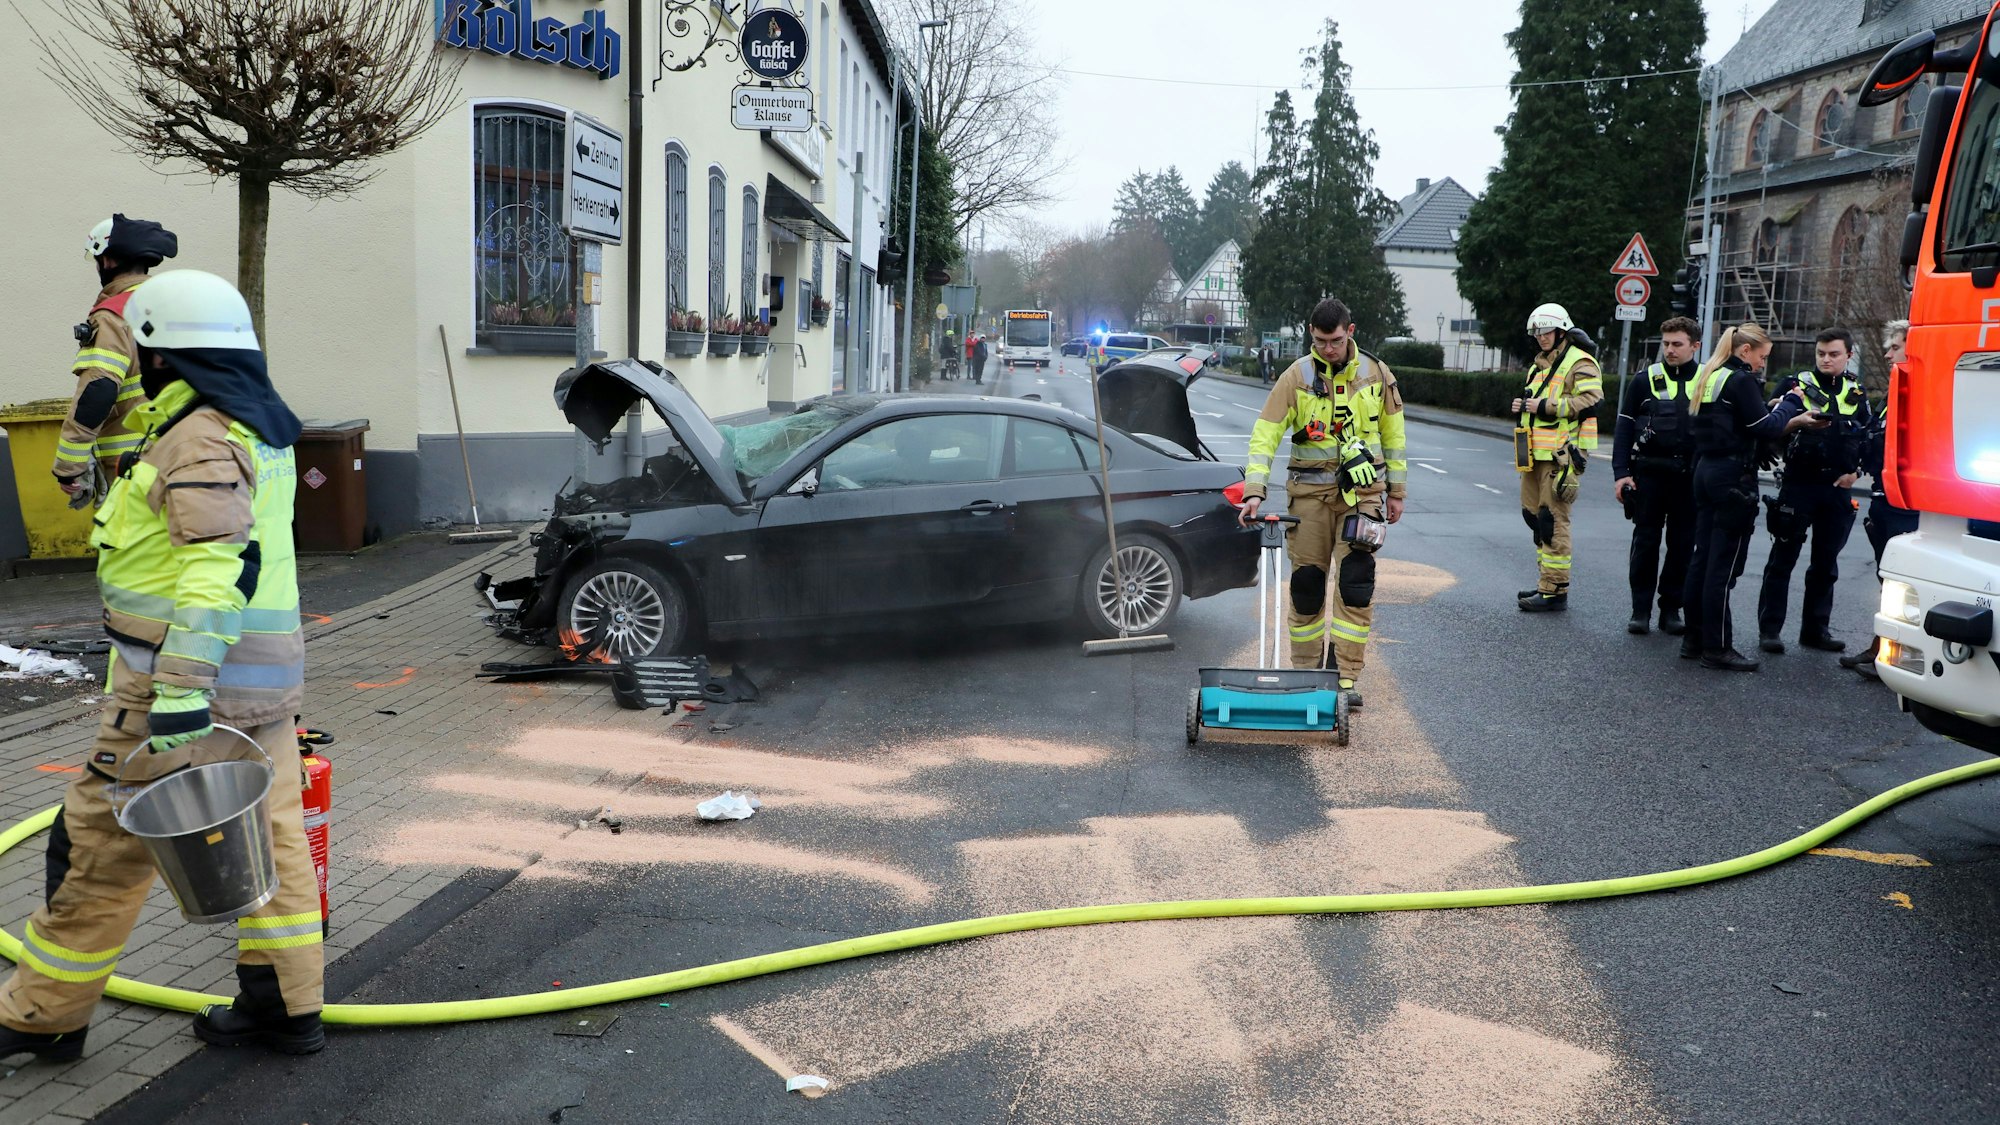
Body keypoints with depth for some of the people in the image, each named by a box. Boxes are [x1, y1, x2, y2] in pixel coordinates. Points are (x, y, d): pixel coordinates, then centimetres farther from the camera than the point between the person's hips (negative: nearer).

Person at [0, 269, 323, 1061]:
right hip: (263, 679, 9)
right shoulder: (257, 426, 14)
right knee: (269, 835, 11)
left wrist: (181, 692, -31)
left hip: (193, 677, -9)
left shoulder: (201, 438, -17)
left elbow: (217, 567, -28)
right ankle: (286, 1008, 17)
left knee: (101, 845, 4)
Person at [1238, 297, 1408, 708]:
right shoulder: (1297, 377, -4)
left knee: (1355, 582, -6)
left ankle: (1345, 677, -2)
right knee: (1306, 581, 3)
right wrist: (1254, 490, -20)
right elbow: (1264, 434, -9)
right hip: (1310, 490, 0)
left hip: (1362, 489, 0)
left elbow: (1393, 434, 12)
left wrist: (1396, 489, 11)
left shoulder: (1375, 374, 2)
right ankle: (1304, 672, 17)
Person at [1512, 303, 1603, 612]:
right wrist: (1524, 405, 16)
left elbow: (1590, 401, -21)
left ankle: (1555, 591, -8)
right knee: (1535, 515, 12)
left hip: (1560, 455, -10)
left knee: (1553, 520, -11)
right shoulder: (1539, 366, 23)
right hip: (1536, 454, 10)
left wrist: (1545, 406, -19)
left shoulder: (1579, 363, -7)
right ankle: (1548, 583, 22)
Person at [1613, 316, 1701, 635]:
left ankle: (1671, 609, 14)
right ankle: (1641, 609, 9)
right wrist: (1621, 473, -4)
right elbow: (1625, 428, 4)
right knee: (1645, 541, 2)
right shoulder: (1646, 380, 4)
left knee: (1683, 544, 5)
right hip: (1649, 473, -1)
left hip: (1690, 476, 1)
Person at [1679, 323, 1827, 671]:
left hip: (1706, 470, 9)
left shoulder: (1709, 376, 16)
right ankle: (1717, 648, -2)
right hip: (1734, 476, -9)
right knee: (1724, 564, -6)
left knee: (1703, 558, 12)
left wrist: (1794, 421, 13)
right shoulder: (1741, 380, -12)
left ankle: (1694, 638, 17)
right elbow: (1764, 428, -14)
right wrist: (1792, 403, 1)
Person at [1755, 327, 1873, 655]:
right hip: (1798, 484, -4)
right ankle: (1769, 629, 3)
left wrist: (1856, 471, 3)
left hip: (1837, 489, 4)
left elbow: (1869, 437, 16)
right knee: (1783, 559, -1)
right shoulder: (1796, 385, -2)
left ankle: (1816, 629, 19)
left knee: (1826, 564, 10)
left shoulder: (1856, 393, 10)